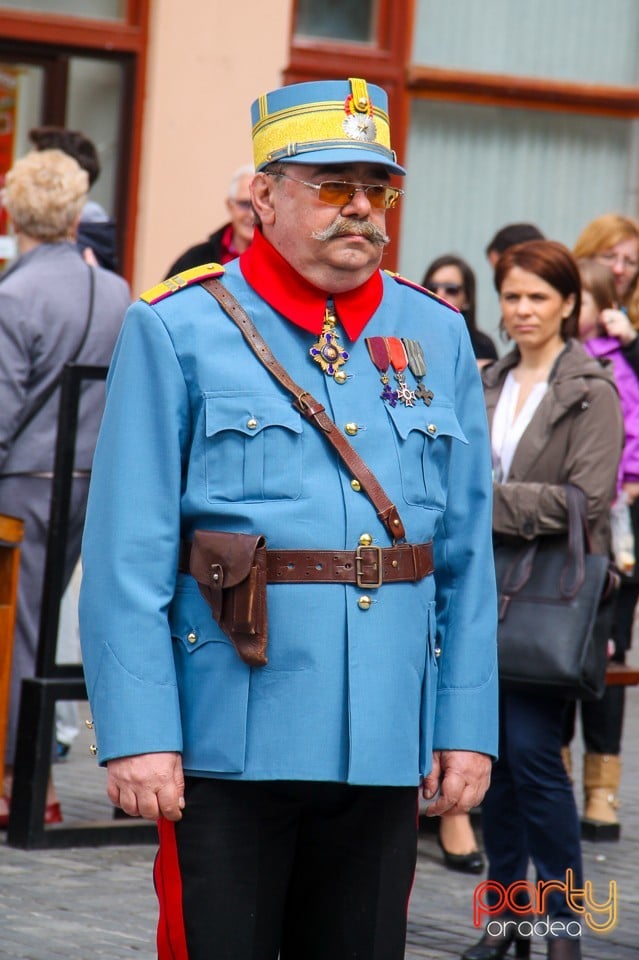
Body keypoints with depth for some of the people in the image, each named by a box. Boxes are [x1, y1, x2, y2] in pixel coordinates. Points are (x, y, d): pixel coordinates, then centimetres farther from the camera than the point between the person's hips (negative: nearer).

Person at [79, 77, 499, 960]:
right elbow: (128, 557, -8)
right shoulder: (177, 331, -2)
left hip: (385, 749, 4)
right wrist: (137, 731, -15)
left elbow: (468, 557, 11)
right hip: (226, 745, -4)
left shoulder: (438, 339, 11)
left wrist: (468, 724, 5)